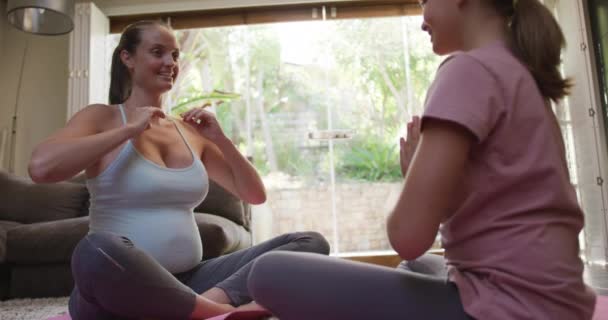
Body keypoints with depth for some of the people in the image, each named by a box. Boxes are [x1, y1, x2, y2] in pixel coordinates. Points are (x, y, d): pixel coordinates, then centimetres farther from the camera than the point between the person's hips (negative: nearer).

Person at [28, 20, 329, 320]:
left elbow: (256, 195, 14)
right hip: (118, 285, -4)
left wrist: (220, 139, 2)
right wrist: (130, 129, -13)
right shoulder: (101, 117, 1)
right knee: (97, 250, -41)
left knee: (311, 243, -10)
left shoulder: (190, 132, 13)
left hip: (187, 281, 5)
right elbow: (40, 167, -21)